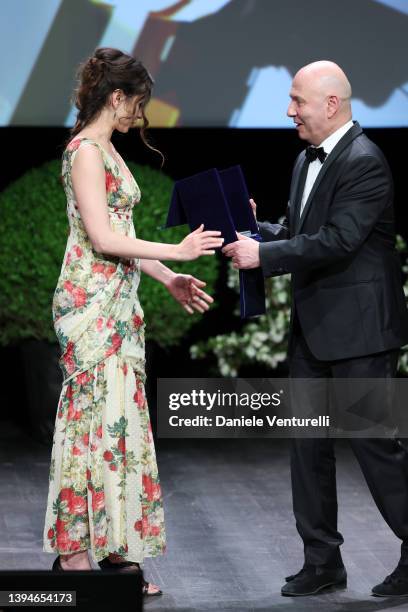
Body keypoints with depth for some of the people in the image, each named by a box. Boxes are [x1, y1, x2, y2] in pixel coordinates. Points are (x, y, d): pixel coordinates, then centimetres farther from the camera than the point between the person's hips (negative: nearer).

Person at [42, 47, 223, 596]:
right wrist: (177, 252, -15)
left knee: (120, 417, 8)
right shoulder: (84, 151, -12)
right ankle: (74, 552, 0)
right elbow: (102, 238, -18)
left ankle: (113, 548, 12)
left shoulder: (107, 151, 18)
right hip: (90, 300, -10)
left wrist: (168, 279, 17)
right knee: (93, 417, -6)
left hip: (119, 301, 10)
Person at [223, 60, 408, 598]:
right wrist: (256, 229, -1)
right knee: (308, 441, 9)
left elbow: (337, 241, -23)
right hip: (312, 326, 9)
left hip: (358, 326, -9)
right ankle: (322, 559, 16)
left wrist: (263, 255, -21)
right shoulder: (307, 160, 14)